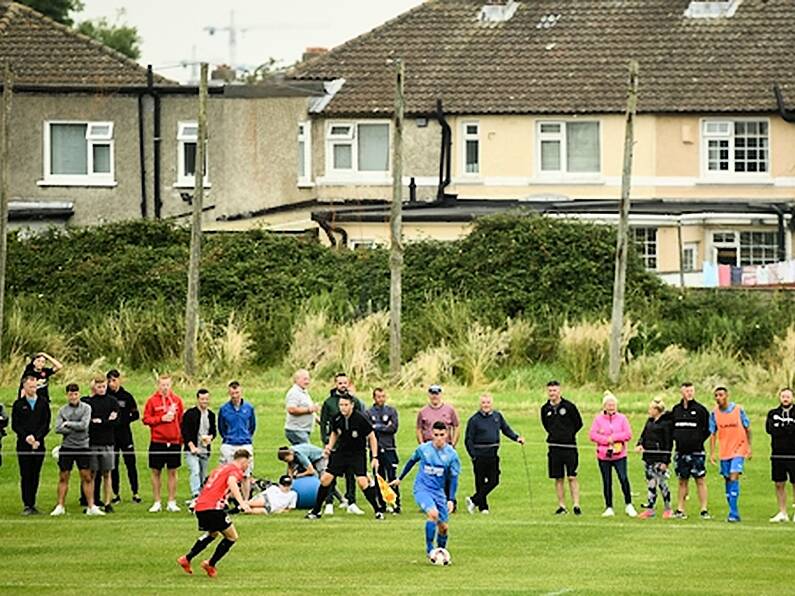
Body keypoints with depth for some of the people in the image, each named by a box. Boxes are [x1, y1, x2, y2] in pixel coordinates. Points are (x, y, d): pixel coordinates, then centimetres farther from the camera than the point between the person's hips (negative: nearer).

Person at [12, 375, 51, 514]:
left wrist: (36, 438, -10)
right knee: (25, 475, -4)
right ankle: (27, 505, -3)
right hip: (23, 444, -2)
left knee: (35, 475, 4)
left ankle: (32, 504, 9)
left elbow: (46, 424, 3)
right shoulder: (18, 404, 5)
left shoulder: (43, 403, 8)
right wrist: (26, 437, -13)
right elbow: (15, 425, 1)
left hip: (39, 444, 2)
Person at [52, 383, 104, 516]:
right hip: (67, 447, 1)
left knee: (87, 477, -1)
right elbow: (58, 428, -6)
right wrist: (75, 429, -11)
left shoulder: (86, 408, 0)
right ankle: (60, 506, 11)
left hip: (83, 447, -1)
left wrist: (68, 424, -6)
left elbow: (84, 425, -11)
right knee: (63, 477, 4)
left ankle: (91, 507, 2)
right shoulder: (62, 410, 5)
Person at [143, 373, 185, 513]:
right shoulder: (152, 400, -1)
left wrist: (182, 438, 5)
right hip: (157, 441, -1)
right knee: (156, 472, 4)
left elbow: (182, 420, 9)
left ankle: (172, 503, 11)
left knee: (172, 472, 5)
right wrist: (161, 419, -15)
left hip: (174, 441, 1)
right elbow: (146, 419, -3)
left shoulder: (177, 400, 5)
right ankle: (157, 503, 11)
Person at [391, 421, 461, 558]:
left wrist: (451, 499, -9)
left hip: (439, 492, 3)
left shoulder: (451, 454, -5)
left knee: (443, 527, 5)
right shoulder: (423, 449, -6)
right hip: (422, 489, -3)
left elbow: (453, 478, -1)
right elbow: (412, 461, 14)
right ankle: (429, 548, -20)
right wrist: (400, 478, 24)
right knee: (433, 513, -30)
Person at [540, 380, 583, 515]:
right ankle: (562, 506, 11)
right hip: (554, 448, 4)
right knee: (558, 479, 6)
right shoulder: (545, 409, 6)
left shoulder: (569, 406, -5)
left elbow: (579, 423, 3)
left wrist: (568, 435, 3)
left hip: (569, 447, -4)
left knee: (572, 477, -6)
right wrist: (554, 435, 12)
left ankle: (576, 505, -4)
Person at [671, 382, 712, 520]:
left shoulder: (700, 410, -3)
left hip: (697, 451, -4)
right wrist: (676, 439, 8)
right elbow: (672, 427, 21)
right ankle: (680, 510, 12)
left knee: (700, 480, -4)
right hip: (681, 451, 4)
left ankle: (704, 510, -2)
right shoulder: (676, 410, 9)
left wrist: (698, 440, -5)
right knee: (682, 481, 8)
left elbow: (707, 429, 0)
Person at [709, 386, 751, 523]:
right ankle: (734, 513, 16)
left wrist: (749, 448, 3)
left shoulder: (738, 410, -5)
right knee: (728, 481, 7)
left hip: (738, 450, -4)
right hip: (724, 452, 4)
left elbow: (747, 429, 5)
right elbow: (713, 434, 7)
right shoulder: (714, 413, 2)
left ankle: (733, 514, -18)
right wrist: (712, 453, 1)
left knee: (734, 478, -16)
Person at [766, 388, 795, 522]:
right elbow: (770, 429, -3)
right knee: (779, 484, 6)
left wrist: (781, 427, -10)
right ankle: (782, 513, 14)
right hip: (777, 455, 3)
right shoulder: (772, 414, 11)